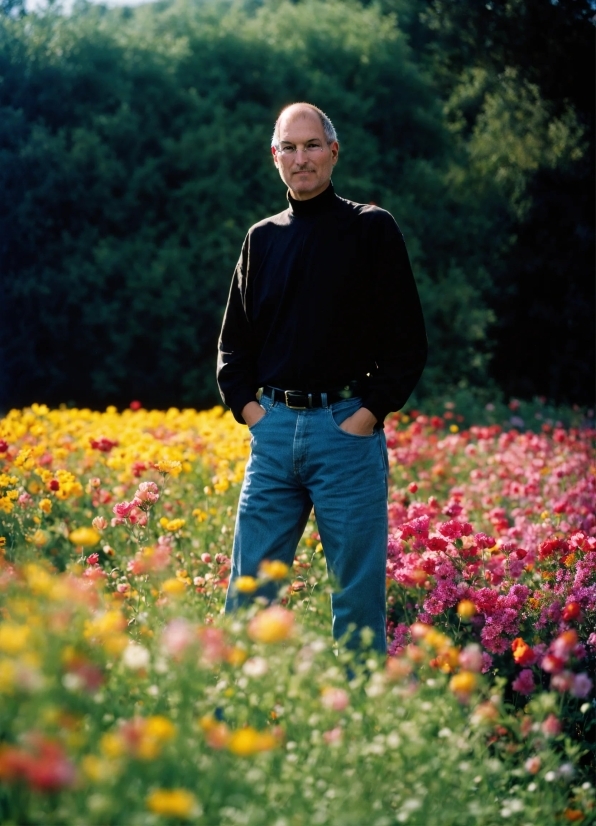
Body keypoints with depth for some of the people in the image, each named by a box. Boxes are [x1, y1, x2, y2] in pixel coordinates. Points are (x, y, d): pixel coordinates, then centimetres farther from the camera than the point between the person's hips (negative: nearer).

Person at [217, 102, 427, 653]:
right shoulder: (262, 239, 13)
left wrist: (371, 412, -9)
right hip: (273, 428, 4)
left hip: (346, 427, -4)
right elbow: (233, 339, 20)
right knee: (249, 591, 4)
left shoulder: (372, 230, 2)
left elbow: (409, 341, -1)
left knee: (357, 595, 1)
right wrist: (246, 404, 5)